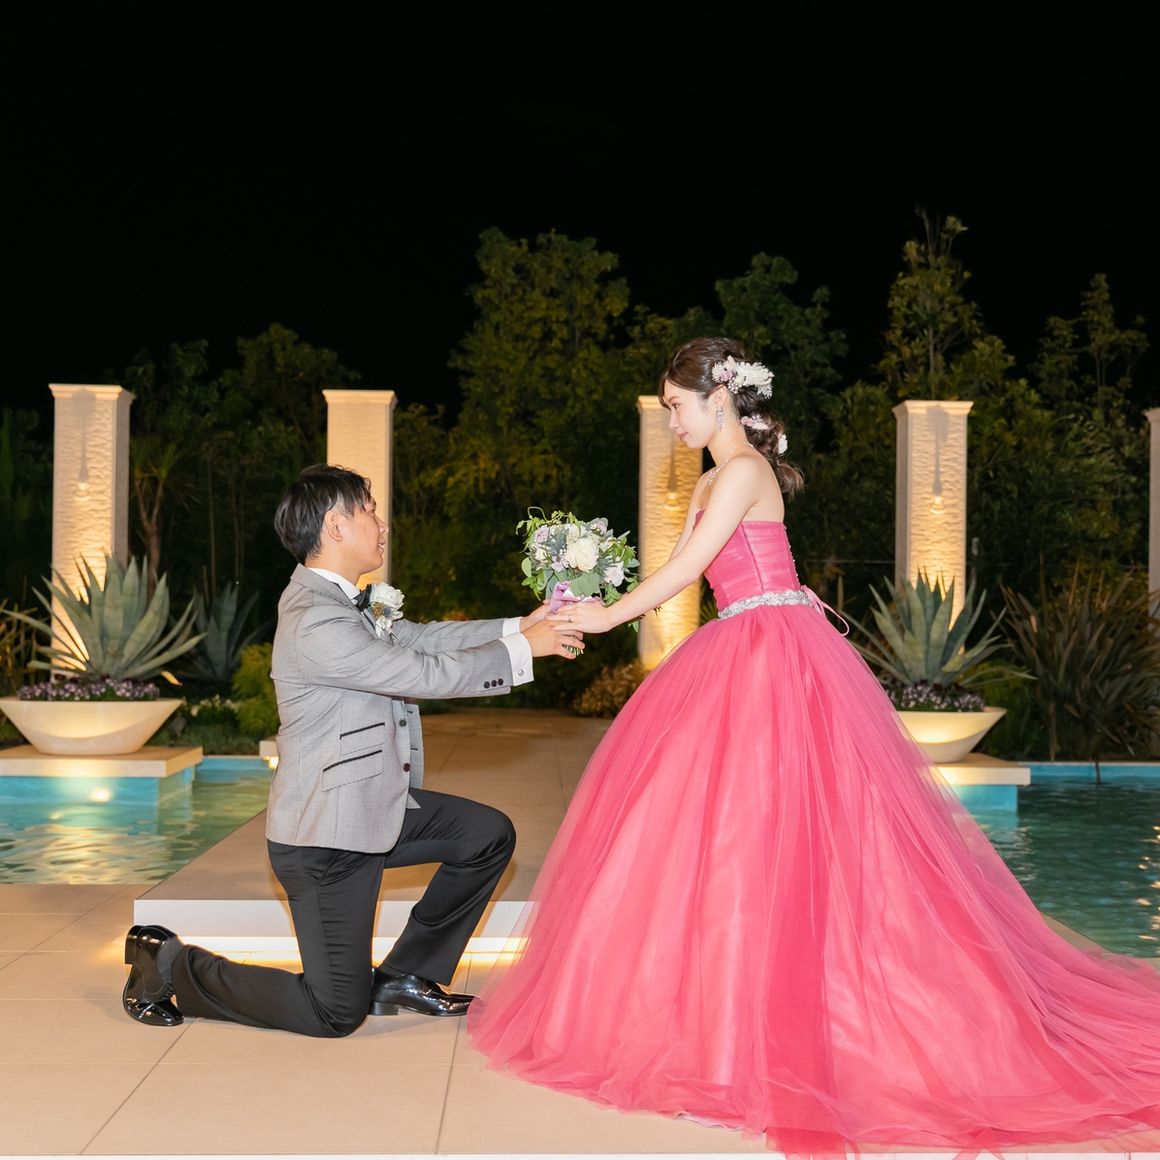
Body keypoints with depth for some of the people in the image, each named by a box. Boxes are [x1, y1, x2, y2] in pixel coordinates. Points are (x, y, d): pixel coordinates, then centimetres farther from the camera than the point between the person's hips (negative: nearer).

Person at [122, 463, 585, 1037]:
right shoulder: (314, 623, -25)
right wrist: (523, 648, -14)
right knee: (338, 1012, -3)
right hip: (325, 837, -10)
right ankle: (167, 965, 11)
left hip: (373, 806, 10)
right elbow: (424, 674, -24)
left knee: (488, 835, 11)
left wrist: (520, 625, 4)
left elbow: (420, 637, 11)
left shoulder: (339, 603, 7)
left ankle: (404, 976, 20)